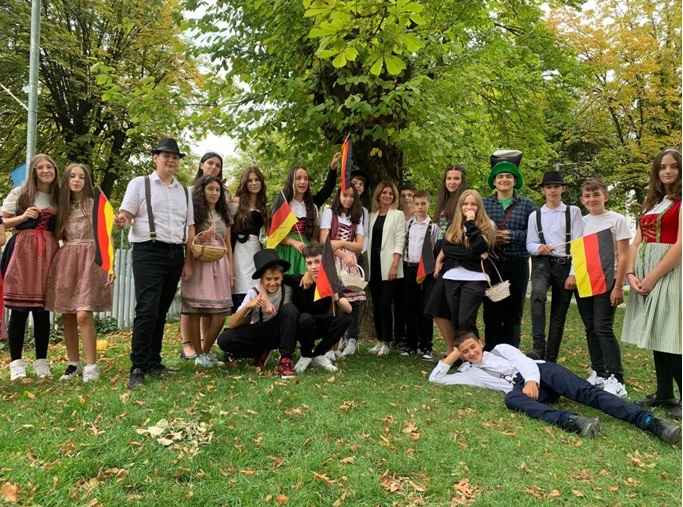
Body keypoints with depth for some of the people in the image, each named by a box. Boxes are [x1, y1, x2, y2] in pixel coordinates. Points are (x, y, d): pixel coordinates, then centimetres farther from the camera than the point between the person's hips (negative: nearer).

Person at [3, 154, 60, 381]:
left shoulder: (59, 198, 16)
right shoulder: (19, 193, 6)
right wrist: (23, 217, -10)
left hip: (49, 253, 3)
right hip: (22, 251, -3)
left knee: (43, 307, 4)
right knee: (20, 307, -5)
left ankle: (41, 361, 10)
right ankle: (16, 362, 1)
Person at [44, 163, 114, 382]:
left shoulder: (96, 204, 1)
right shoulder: (62, 206, 15)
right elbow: (58, 235, 20)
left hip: (90, 259, -5)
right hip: (65, 260, 5)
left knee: (83, 315, -14)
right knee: (67, 315, 4)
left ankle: (91, 365, -7)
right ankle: (74, 363, 16)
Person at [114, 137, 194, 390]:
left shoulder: (184, 192, 16)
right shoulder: (139, 184, 4)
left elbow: (189, 228, 14)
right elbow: (125, 216, -2)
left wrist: (188, 262, 8)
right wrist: (121, 222, -26)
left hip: (175, 255, 5)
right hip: (148, 252, -5)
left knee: (161, 312, 10)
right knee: (147, 310, -12)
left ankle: (153, 363, 20)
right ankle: (137, 369, -5)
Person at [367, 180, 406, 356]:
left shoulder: (398, 215, 3)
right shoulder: (372, 216, 15)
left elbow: (400, 242, -5)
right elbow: (368, 240, 13)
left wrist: (394, 265, -15)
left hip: (389, 265, -4)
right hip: (373, 264, 4)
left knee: (385, 304, -8)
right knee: (376, 304, 7)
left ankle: (386, 342, 2)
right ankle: (379, 340, 16)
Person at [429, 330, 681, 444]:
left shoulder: (500, 349, 19)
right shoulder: (469, 372, 25)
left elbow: (524, 362, 2)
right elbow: (435, 378, 23)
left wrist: (531, 381, -19)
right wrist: (453, 355, 18)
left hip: (541, 372, 0)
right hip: (520, 387, 1)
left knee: (586, 392, -25)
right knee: (511, 398, -36)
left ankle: (650, 421, -36)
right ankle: (573, 422, -55)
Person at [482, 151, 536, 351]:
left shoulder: (527, 204, 4)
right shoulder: (484, 203, 7)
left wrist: (511, 235, -14)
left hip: (517, 265, 0)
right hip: (491, 264, 1)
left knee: (513, 313, 7)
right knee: (491, 312, 5)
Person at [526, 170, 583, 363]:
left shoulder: (573, 212, 4)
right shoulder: (535, 215, 10)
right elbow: (529, 244, 10)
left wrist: (573, 273, -10)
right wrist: (539, 248, -15)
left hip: (565, 265, 0)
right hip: (543, 262, 0)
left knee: (559, 314, 5)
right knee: (538, 295, -32)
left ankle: (551, 359, 15)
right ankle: (539, 347, -33)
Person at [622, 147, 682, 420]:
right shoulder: (650, 203, 17)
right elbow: (636, 243, 13)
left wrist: (652, 277, -15)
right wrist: (631, 274, -3)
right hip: (644, 273, 7)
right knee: (656, 334, 10)